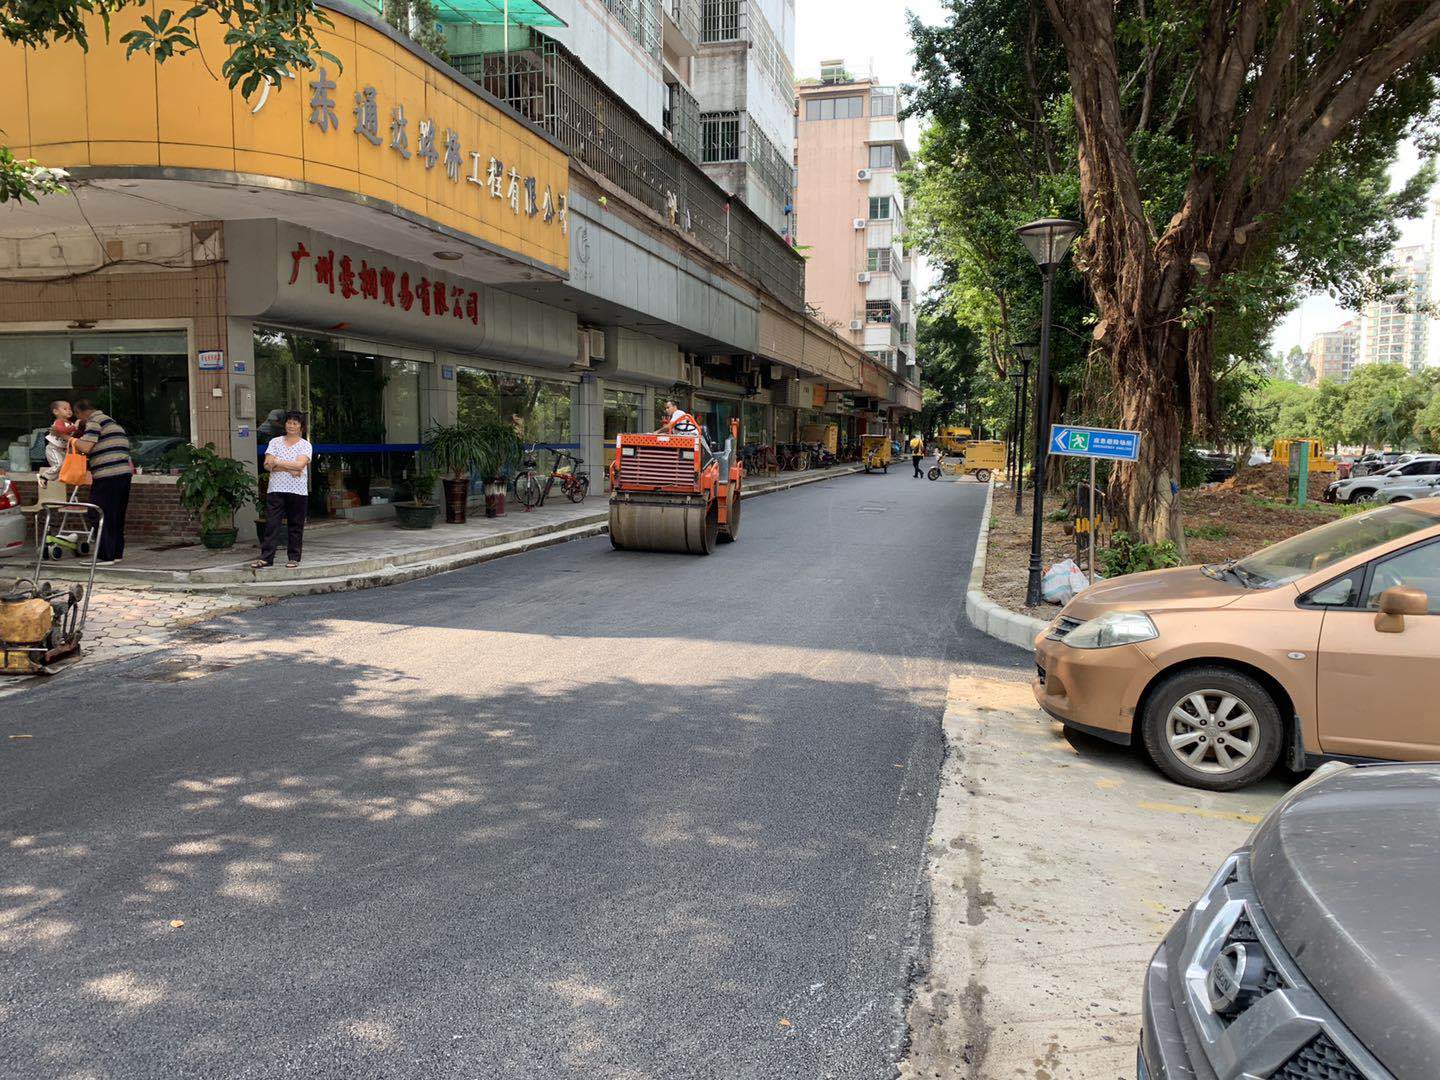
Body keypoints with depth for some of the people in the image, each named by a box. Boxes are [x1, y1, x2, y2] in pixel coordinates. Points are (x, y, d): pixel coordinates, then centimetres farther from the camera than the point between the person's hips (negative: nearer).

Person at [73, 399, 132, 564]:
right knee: (117, 516, 14)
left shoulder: (94, 421, -5)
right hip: (125, 473, 9)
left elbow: (86, 447, -14)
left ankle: (105, 555, -2)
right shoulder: (111, 421, 24)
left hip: (107, 477, -9)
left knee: (102, 516, -3)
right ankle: (117, 553, 19)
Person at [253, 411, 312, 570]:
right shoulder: (275, 442, 8)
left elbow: (300, 465, -14)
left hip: (298, 491, -1)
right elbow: (268, 466, -4)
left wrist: (277, 463, -12)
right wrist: (289, 469, -14)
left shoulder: (305, 445, 3)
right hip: (276, 489, 1)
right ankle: (266, 558, -4)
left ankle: (294, 557, 12)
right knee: (271, 524, -3)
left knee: (295, 525, 4)